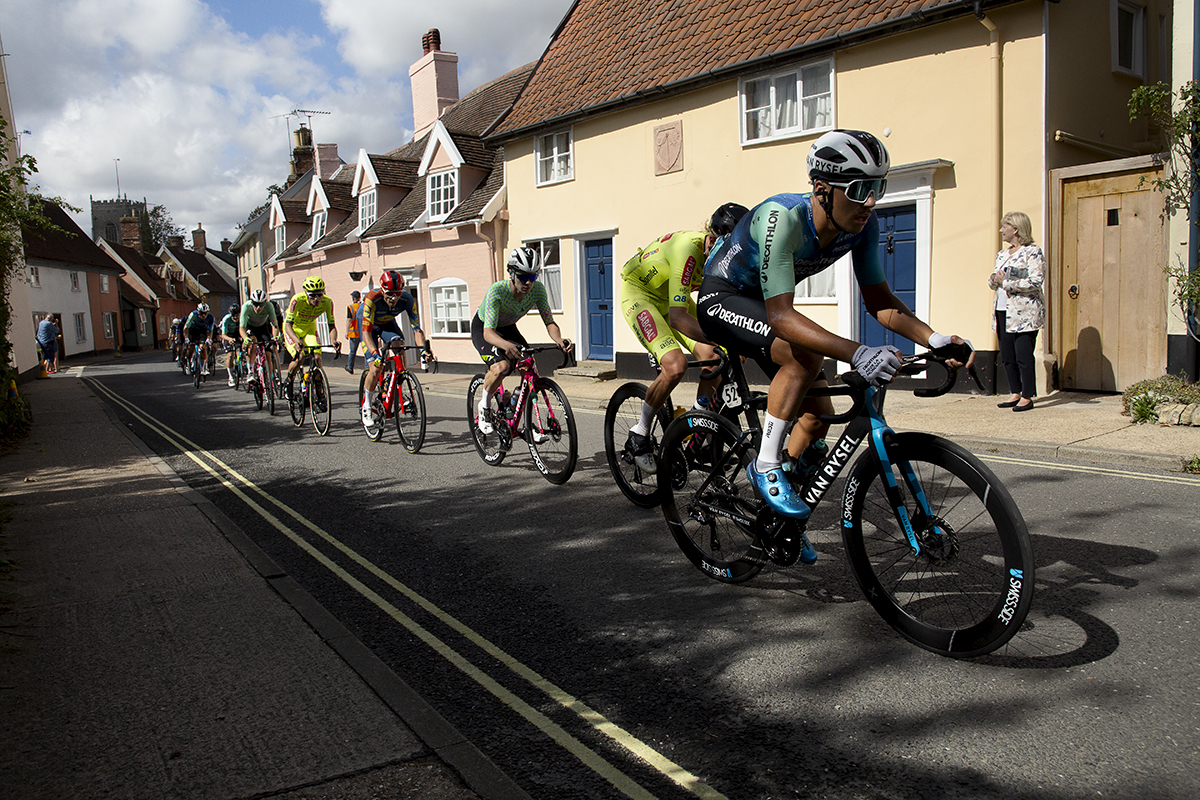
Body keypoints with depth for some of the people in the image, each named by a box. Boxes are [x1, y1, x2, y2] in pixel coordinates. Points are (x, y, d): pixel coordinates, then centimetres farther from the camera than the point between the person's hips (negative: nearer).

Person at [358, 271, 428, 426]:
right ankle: (367, 405, 3)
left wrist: (424, 349, -46)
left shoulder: (407, 300, -29)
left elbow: (416, 328, -29)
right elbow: (366, 332, -41)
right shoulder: (372, 299, -37)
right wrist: (375, 354, -55)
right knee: (375, 368, -18)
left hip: (388, 324, 3)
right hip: (371, 326, -2)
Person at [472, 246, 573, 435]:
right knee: (501, 366, -31)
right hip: (482, 328, -5)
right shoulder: (496, 291, -37)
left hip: (507, 328, 5)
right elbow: (488, 332, -43)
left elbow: (549, 322, -22)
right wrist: (507, 345, -64)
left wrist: (559, 340, -45)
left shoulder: (537, 289, -25)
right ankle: (484, 405, -3)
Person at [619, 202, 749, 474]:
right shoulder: (689, 249, -38)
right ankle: (639, 435, -7)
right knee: (676, 365, -26)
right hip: (639, 293, -7)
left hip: (671, 296, 7)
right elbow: (677, 317, -45)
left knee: (713, 358, -10)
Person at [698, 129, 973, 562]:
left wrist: (934, 339, -24)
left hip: (764, 304, 7)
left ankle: (780, 518, 21)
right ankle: (765, 466, -16)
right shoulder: (781, 219, -36)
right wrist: (855, 353, -53)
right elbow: (780, 314, -42)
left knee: (819, 415, 2)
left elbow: (879, 299, -7)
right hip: (722, 298, -7)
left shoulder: (864, 225, -15)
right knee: (804, 356, -34)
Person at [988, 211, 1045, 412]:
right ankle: (1015, 393, 19)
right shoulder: (1002, 254, 18)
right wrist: (994, 279, -2)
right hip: (1003, 313, 7)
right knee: (1007, 357, 8)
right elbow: (993, 282, 21)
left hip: (1024, 314, -7)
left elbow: (1035, 282, -15)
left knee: (1024, 357, -5)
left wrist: (1006, 282, -16)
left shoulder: (1033, 252, -5)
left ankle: (1027, 397, 4)